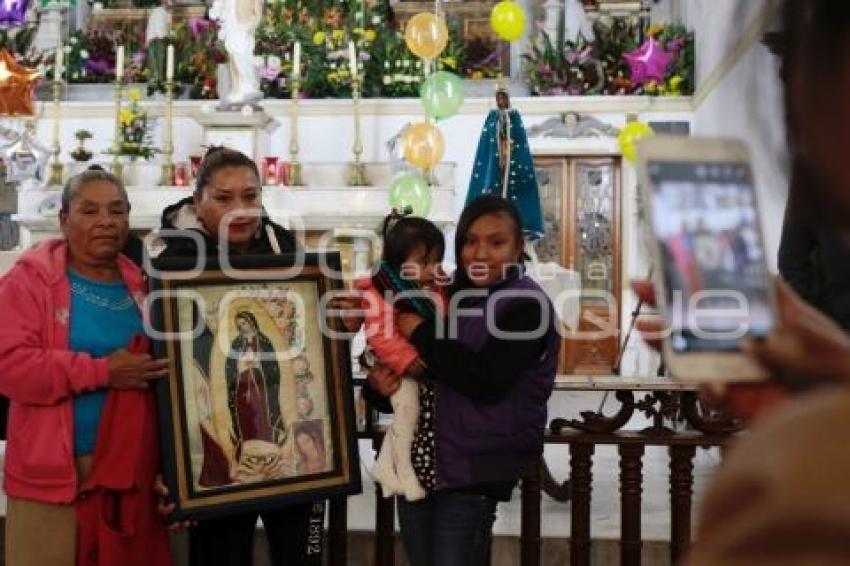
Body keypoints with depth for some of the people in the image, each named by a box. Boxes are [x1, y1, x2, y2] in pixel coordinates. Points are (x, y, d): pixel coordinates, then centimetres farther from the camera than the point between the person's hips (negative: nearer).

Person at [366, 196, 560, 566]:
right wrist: (378, 382, -7)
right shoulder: (449, 295, 10)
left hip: (472, 472, -7)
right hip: (418, 463, 7)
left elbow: (488, 382, -24)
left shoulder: (525, 304, -10)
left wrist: (421, 334, -15)